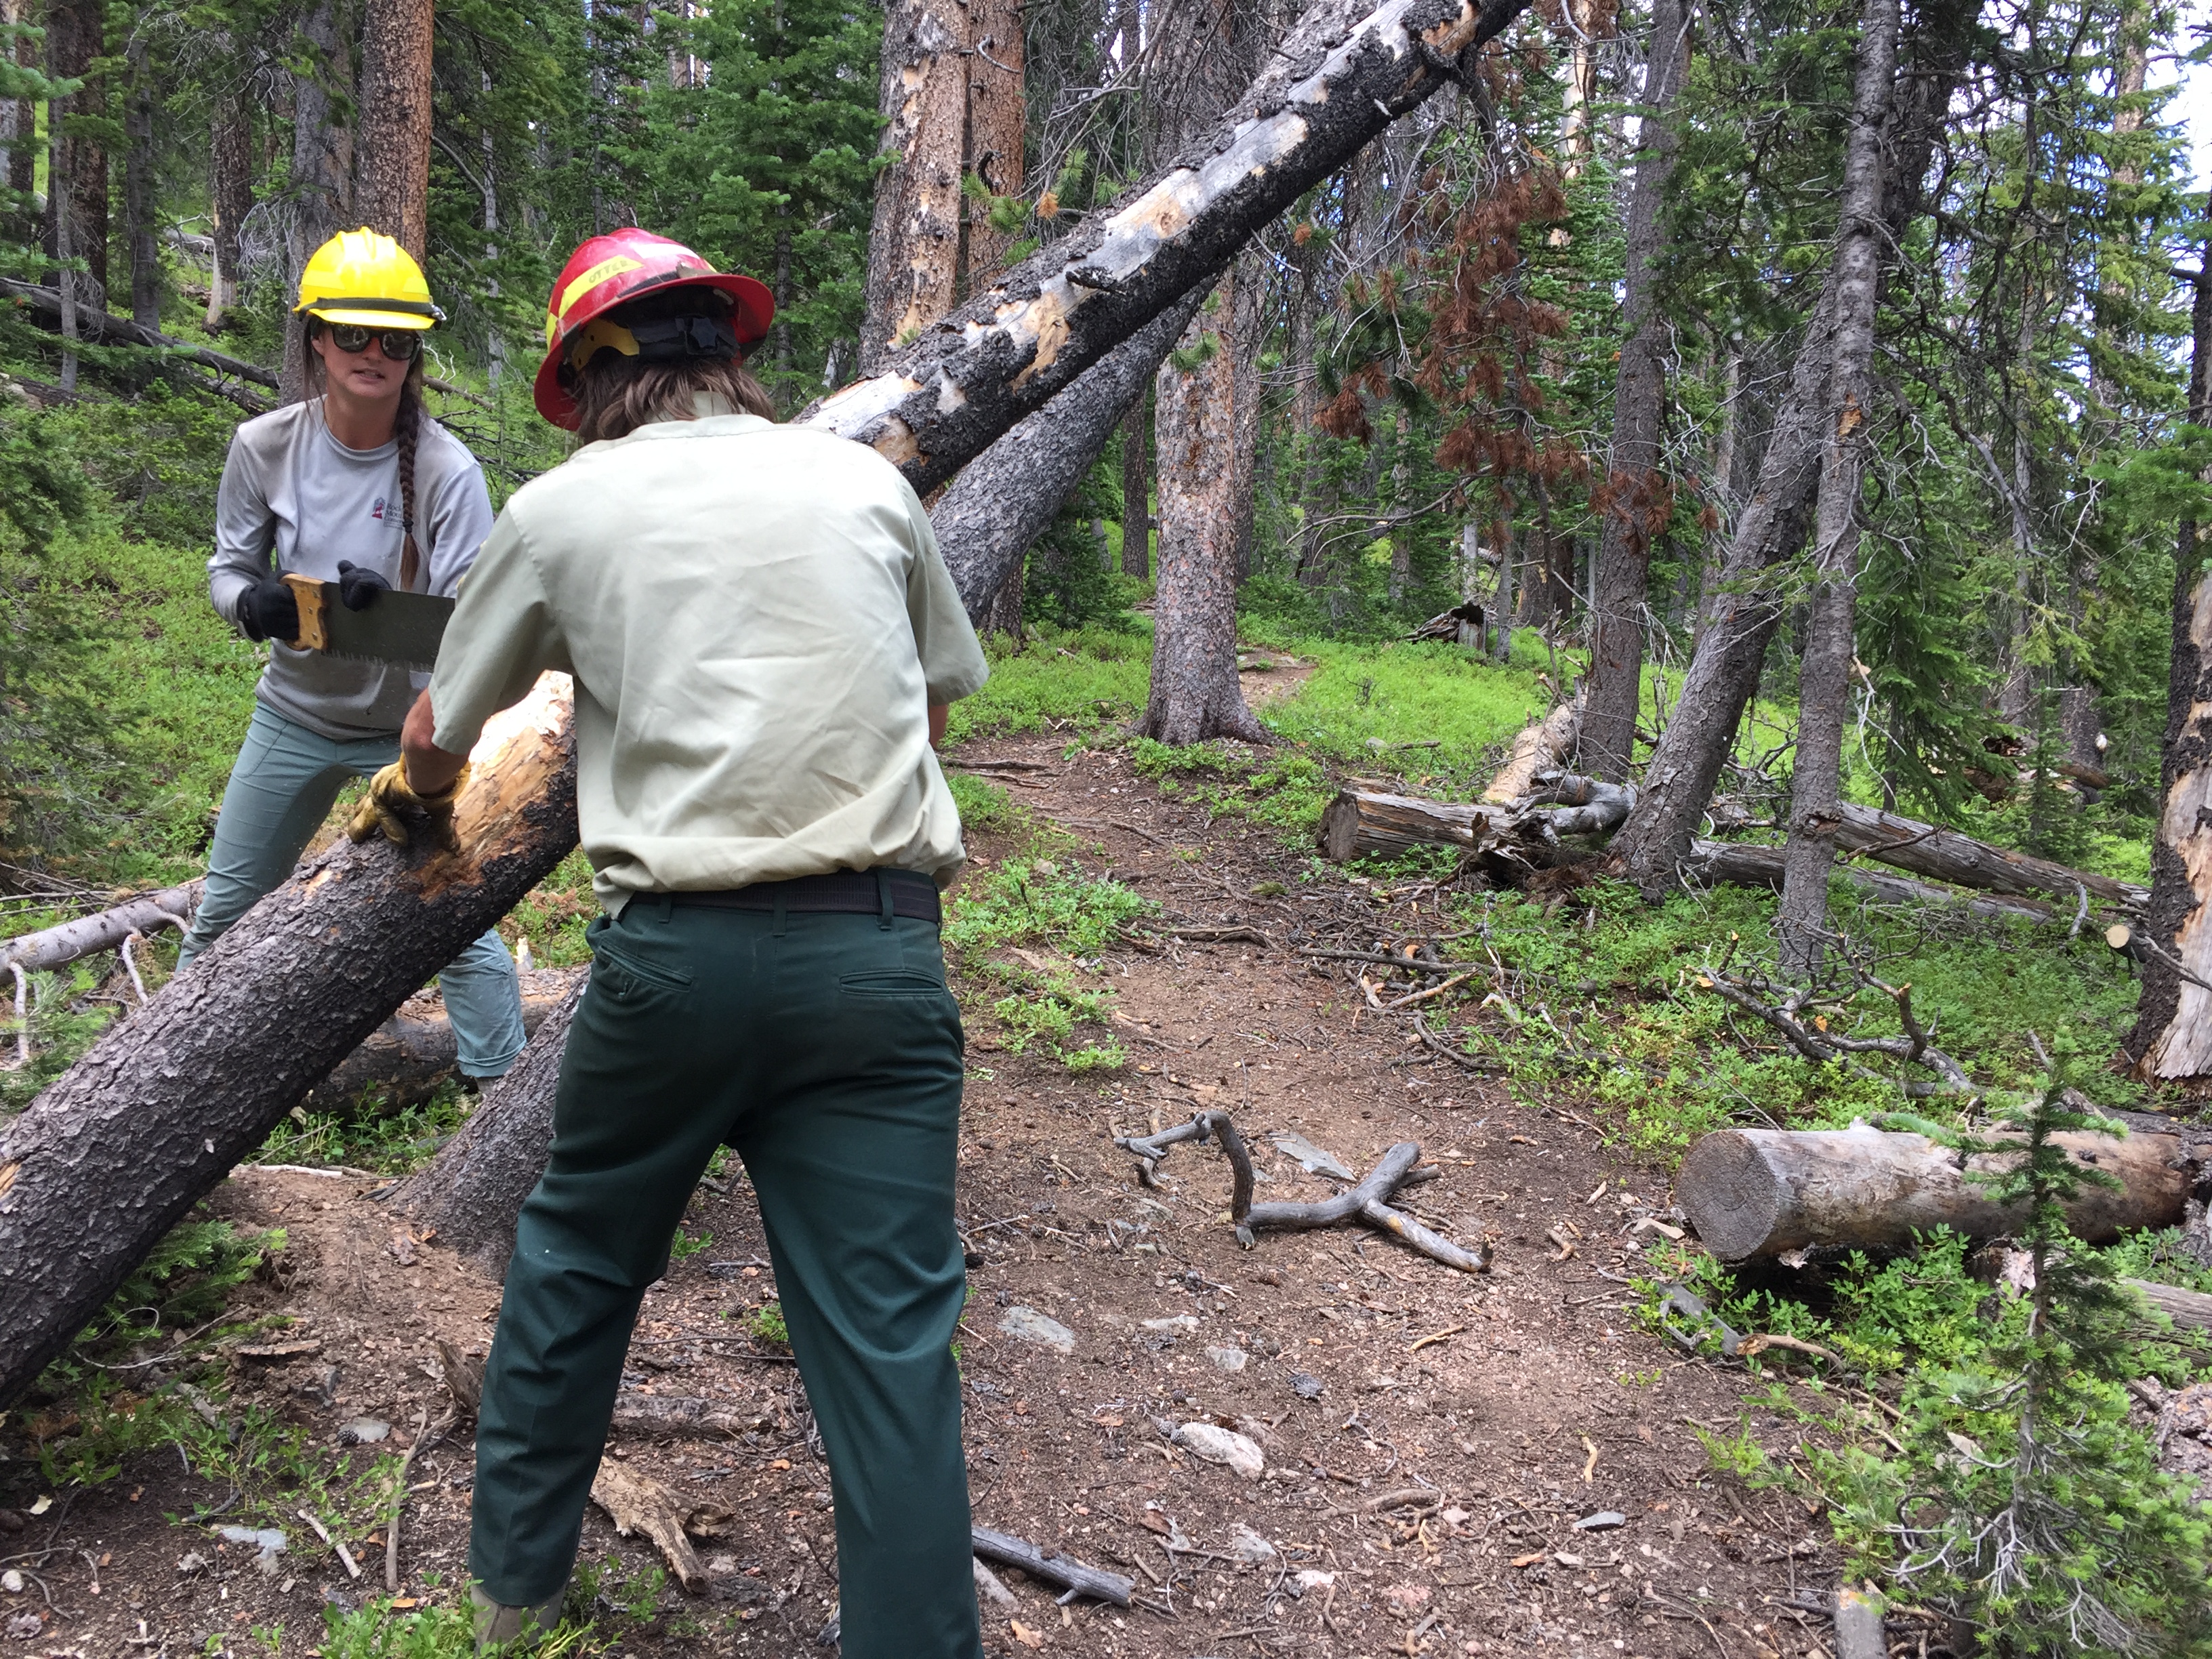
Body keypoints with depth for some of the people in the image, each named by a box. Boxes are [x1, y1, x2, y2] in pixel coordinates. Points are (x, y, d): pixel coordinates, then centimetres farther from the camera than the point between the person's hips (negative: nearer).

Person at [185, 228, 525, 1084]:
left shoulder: (447, 470, -19)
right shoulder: (263, 446, -11)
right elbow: (228, 564, 1)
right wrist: (251, 602, -23)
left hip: (413, 723, -3)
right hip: (295, 715, 3)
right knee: (222, 917, 16)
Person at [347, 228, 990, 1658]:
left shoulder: (563, 508, 7)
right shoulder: (867, 482, 10)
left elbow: (438, 738, 20)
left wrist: (422, 802, 42)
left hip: (677, 950, 0)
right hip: (879, 948, 1)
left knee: (576, 1263, 23)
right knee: (890, 1338, 4)